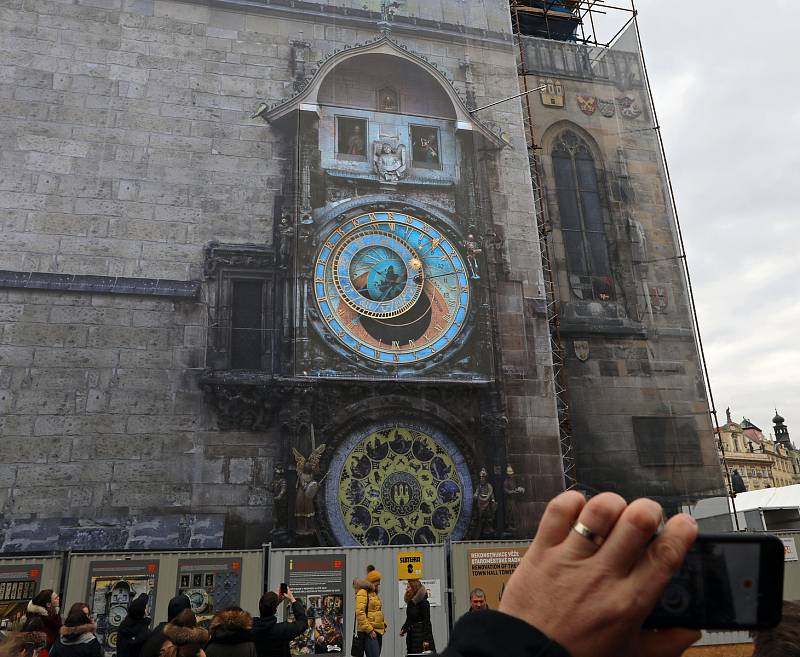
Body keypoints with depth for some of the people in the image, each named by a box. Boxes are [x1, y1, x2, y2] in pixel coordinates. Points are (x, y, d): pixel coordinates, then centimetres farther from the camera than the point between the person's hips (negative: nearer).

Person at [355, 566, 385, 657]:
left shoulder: (374, 594, 20)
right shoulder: (363, 593, -10)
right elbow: (360, 613, -19)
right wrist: (369, 630, -19)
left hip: (378, 632, 9)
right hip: (368, 633, -9)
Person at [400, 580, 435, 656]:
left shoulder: (423, 602, -14)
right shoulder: (410, 602, 10)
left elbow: (426, 621, -16)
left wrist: (426, 639, -19)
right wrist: (403, 629, 5)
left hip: (421, 634, -8)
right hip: (411, 635, 8)